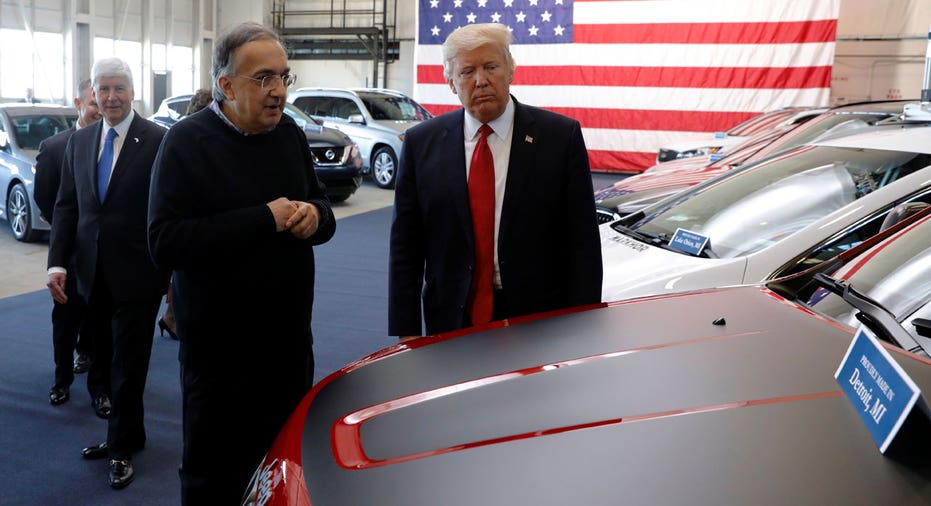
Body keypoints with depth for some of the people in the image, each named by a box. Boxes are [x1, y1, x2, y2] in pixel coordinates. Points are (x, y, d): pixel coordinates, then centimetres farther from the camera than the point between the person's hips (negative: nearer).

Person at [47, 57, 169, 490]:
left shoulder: (159, 141, -9)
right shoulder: (79, 141, 8)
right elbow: (66, 206, 9)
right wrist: (58, 262, 0)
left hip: (136, 274, -5)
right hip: (93, 275, 5)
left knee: (128, 365, 5)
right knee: (106, 361, 15)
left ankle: (122, 446, 22)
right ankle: (125, 434, 32)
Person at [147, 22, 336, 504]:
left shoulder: (290, 133, 7)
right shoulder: (187, 142, -10)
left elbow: (321, 206, 16)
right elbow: (164, 242, -20)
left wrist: (315, 215, -9)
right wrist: (264, 219, -22)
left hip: (291, 337, 5)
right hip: (220, 347, -5)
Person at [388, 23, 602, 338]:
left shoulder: (561, 136, -5)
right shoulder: (421, 143, 0)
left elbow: (584, 245, -6)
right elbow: (404, 247, 1)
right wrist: (405, 334, -4)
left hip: (539, 324, -1)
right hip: (450, 322, 1)